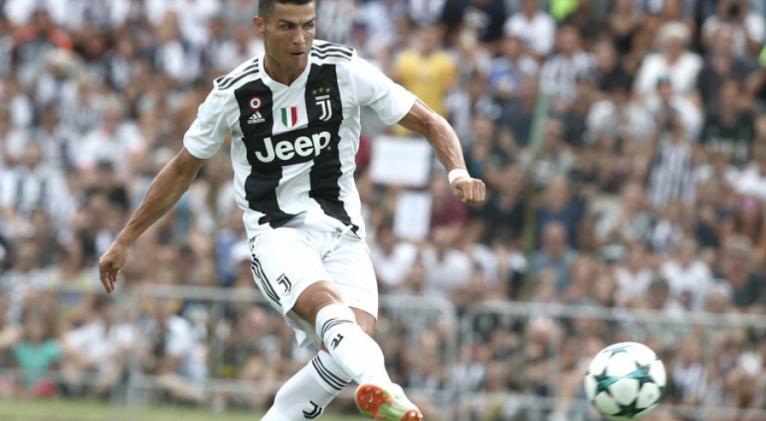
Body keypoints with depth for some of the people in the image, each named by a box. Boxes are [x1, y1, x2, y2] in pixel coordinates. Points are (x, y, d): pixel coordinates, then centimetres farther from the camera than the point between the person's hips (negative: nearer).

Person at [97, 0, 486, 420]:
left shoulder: (344, 70, -4)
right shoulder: (233, 93, -2)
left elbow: (429, 123, 1)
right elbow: (181, 171, 12)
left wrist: (458, 172, -18)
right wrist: (124, 241, 14)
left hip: (340, 231, 2)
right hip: (276, 232, -2)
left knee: (357, 335, -23)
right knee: (326, 305, -34)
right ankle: (376, 383, -62)